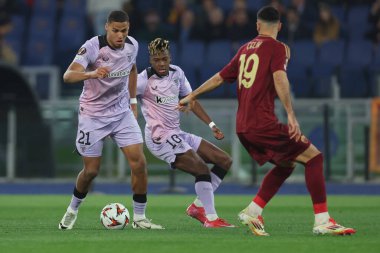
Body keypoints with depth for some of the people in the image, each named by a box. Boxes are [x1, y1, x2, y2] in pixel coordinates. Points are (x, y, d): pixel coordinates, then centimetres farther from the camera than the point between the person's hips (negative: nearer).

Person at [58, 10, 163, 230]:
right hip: (93, 115, -4)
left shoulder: (132, 45, -5)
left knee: (139, 163, -10)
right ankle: (72, 210, 29)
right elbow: (68, 75, -35)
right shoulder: (93, 47, -22)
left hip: (122, 113, 4)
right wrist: (91, 74, -54)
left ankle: (139, 218, 2)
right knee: (91, 170, 1)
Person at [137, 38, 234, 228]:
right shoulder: (144, 80, -12)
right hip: (160, 138, -9)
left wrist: (211, 125, 13)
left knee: (225, 161, 5)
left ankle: (198, 206, 8)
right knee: (202, 169, -21)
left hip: (177, 135, 9)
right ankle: (211, 219, -14)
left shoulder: (177, 73, 9)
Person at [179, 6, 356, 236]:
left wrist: (191, 96, 35)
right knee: (314, 157, -4)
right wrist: (291, 115, -27)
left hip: (243, 127, 8)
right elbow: (279, 79, -19)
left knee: (286, 164, 22)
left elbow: (219, 78, 23)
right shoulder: (277, 48, -3)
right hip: (263, 123, -8)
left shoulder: (245, 49, 17)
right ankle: (322, 221, -12)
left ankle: (252, 213, 16)